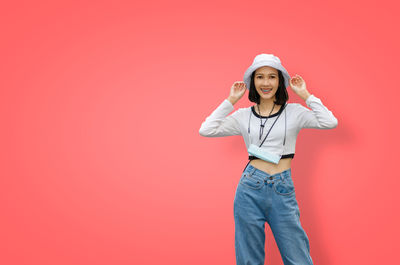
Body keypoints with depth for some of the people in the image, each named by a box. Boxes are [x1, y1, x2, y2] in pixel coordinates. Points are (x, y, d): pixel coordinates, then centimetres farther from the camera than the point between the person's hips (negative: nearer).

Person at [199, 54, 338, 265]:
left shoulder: (294, 111, 5)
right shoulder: (244, 115, 8)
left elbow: (330, 122, -8)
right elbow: (206, 130, 0)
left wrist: (305, 95, -1)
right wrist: (230, 100, 4)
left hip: (283, 190, -1)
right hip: (250, 189, 1)